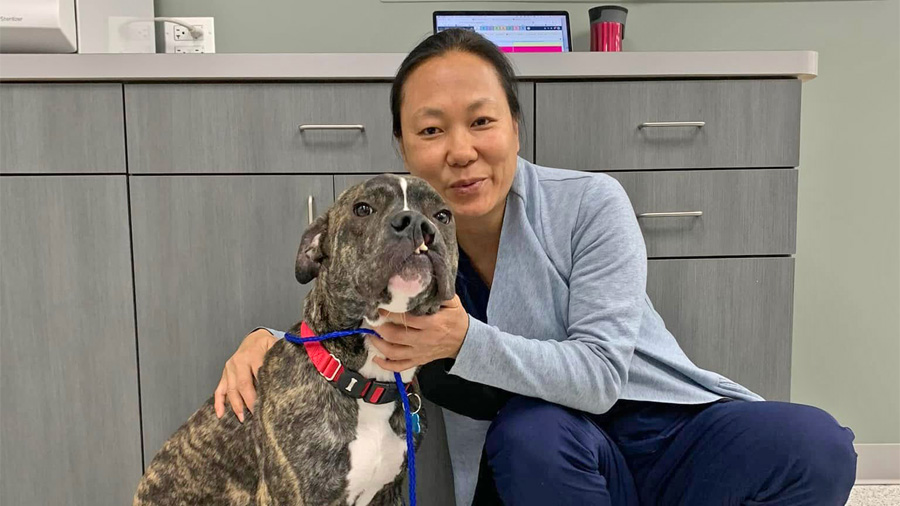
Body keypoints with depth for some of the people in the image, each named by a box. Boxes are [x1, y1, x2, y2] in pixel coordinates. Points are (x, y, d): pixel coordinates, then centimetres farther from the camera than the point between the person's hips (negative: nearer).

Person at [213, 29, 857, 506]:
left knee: (817, 446, -25)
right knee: (529, 432, -35)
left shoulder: (591, 204, -17)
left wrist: (465, 341, -36)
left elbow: (601, 373, -22)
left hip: (662, 423, 1)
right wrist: (269, 340, -21)